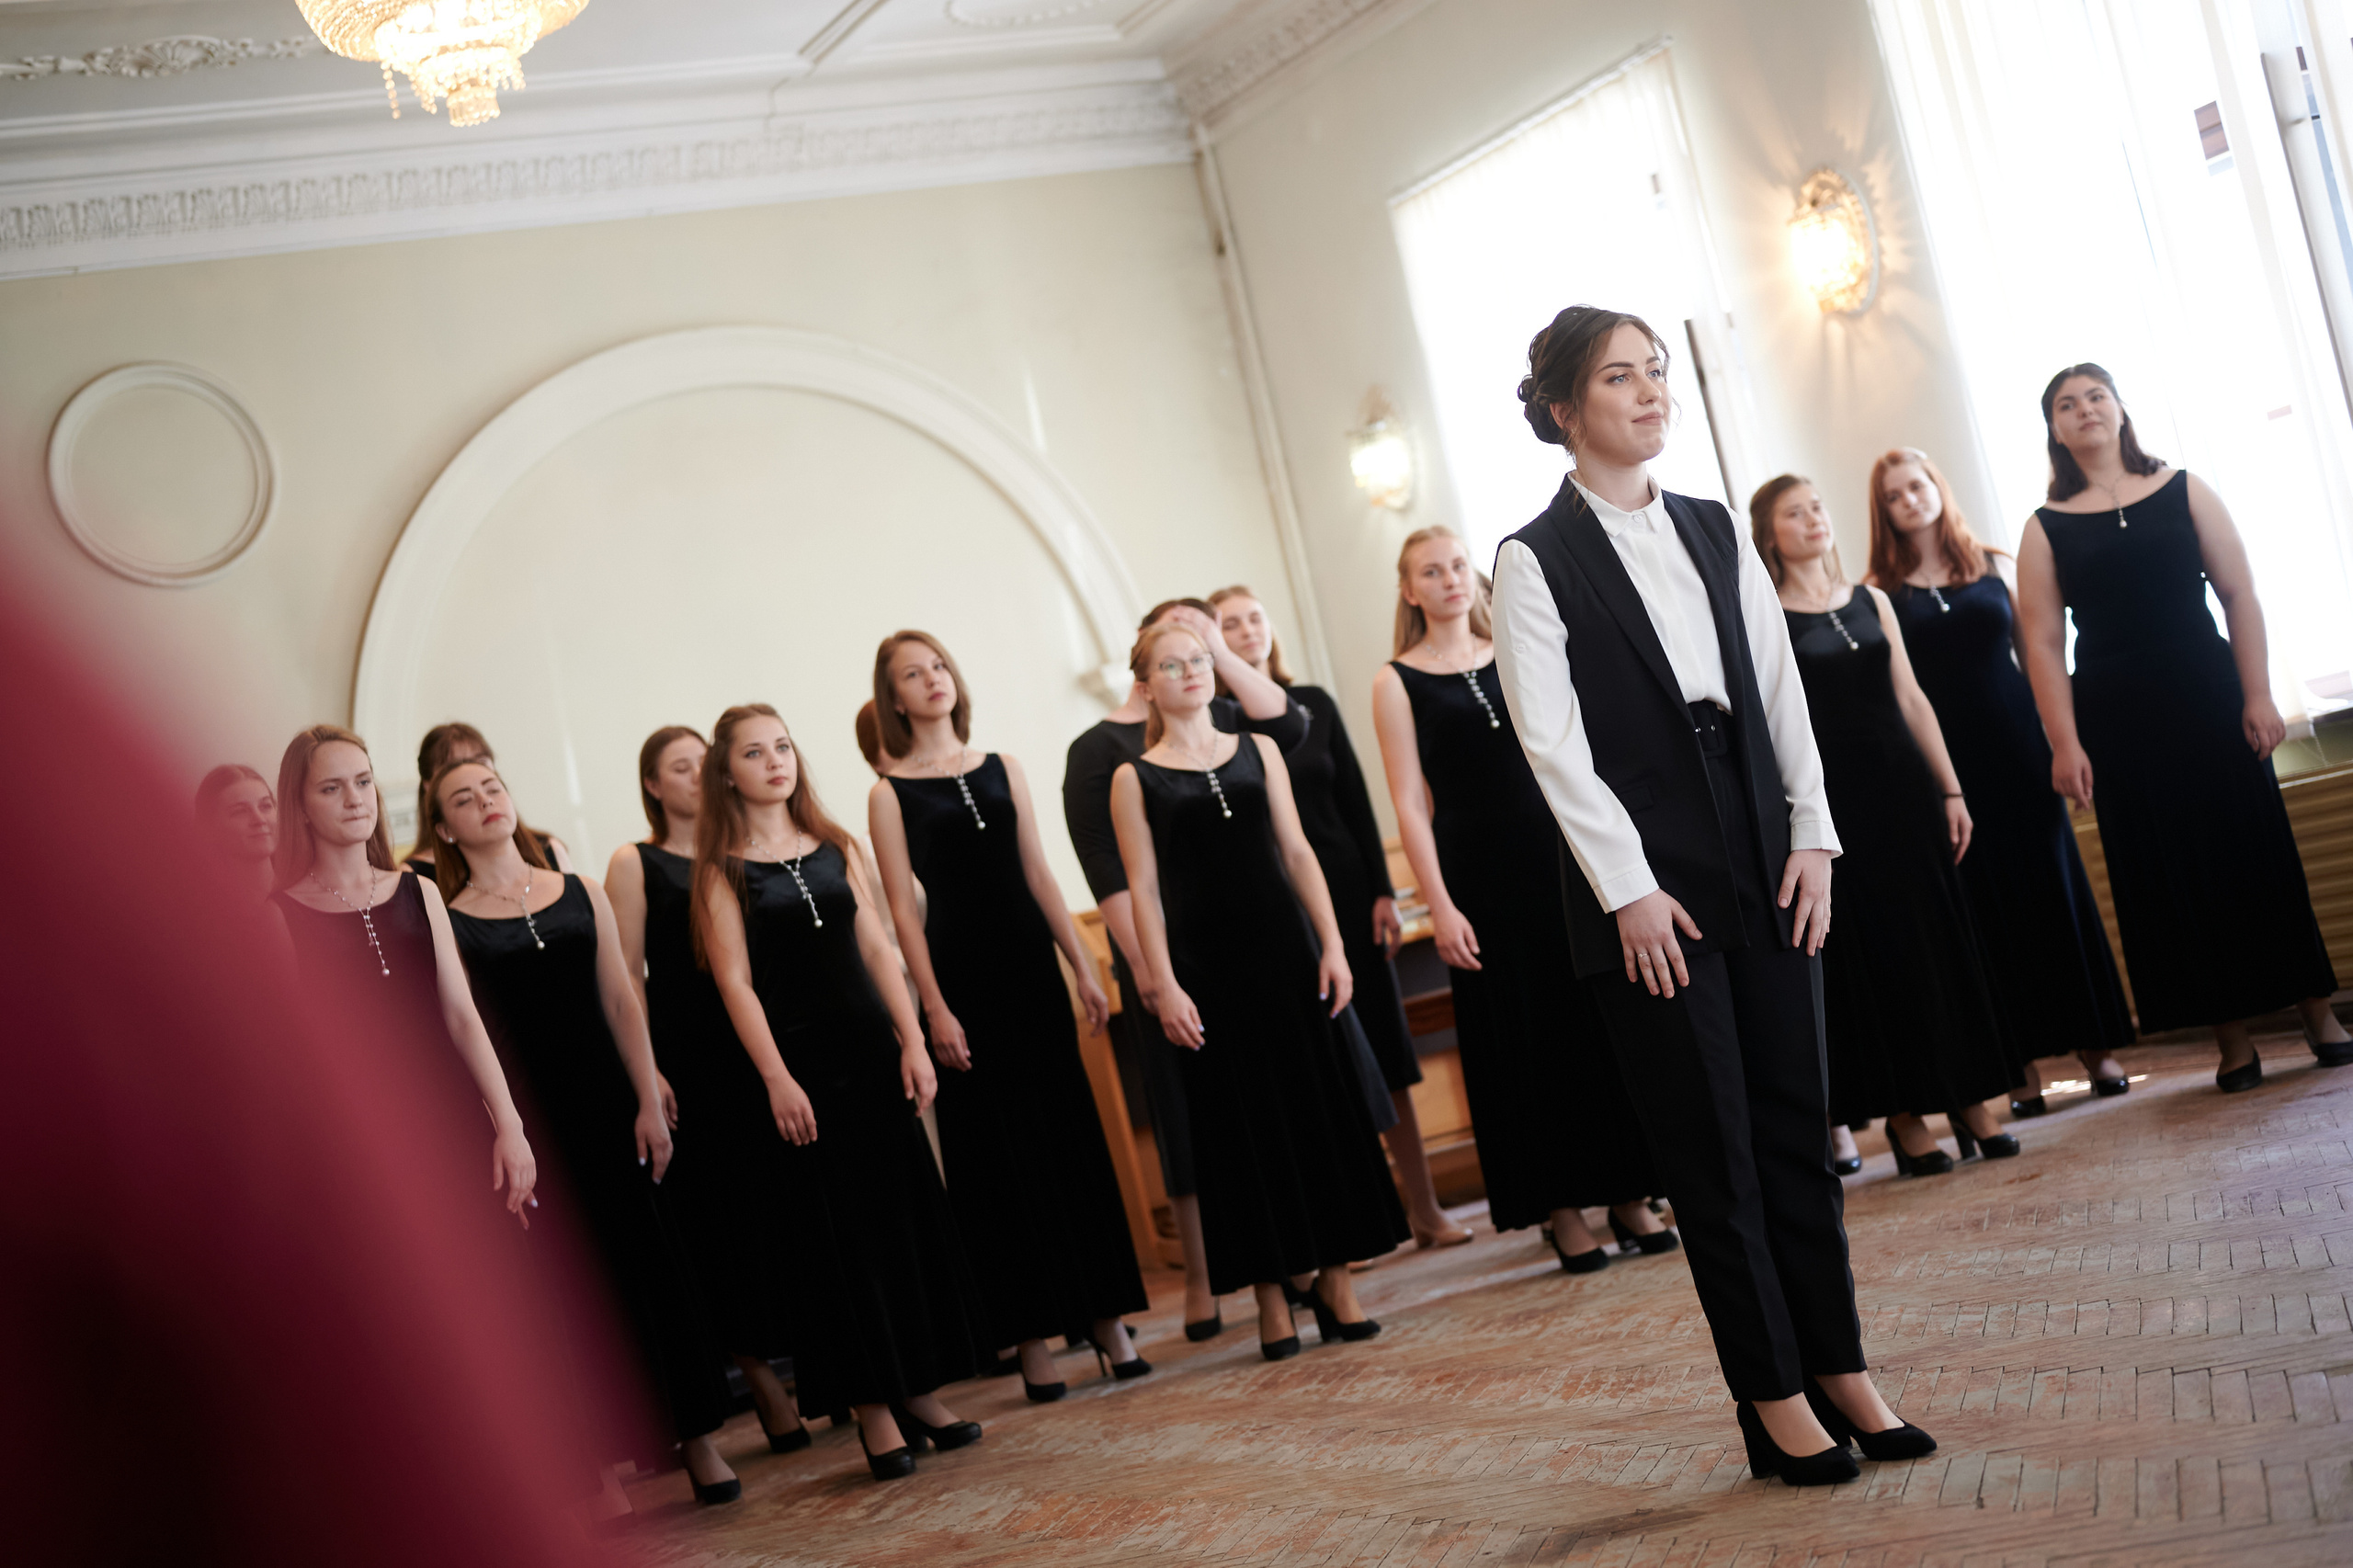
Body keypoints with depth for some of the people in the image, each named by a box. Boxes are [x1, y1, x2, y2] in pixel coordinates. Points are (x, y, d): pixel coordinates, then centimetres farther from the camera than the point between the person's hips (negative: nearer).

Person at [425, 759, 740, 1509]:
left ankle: (697, 1440, 12)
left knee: (650, 1262, 3)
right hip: (529, 1120, -2)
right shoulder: (447, 922, 1)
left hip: (609, 1106, 2)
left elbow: (621, 1004, 6)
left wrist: (649, 1103, 0)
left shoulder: (581, 894, 8)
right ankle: (604, 1466, 9)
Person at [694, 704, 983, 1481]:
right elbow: (735, 980, -8)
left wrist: (912, 1041, 1)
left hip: (872, 1052, 5)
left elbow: (876, 948, 8)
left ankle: (922, 1393, 17)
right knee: (839, 1234, -1)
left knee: (912, 1216, 6)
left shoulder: (832, 847, 10)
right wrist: (776, 1079, -15)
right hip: (801, 1063, -5)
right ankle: (873, 1413, 7)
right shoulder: (724, 867, -3)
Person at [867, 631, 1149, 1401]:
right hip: (963, 972, -3)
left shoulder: (1002, 768, 9)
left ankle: (1105, 1316, 12)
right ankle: (1031, 1335, 7)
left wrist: (1085, 968, 5)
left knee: (1073, 1137, 5)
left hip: (1031, 965, 4)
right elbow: (903, 906, -5)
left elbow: (1038, 875, 9)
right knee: (997, 1153, 0)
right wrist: (934, 1009, -12)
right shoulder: (890, 793, -1)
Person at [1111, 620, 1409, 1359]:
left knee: (1320, 1104, 2)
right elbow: (1144, 888, -2)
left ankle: (1336, 1282, 11)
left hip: (1284, 948, 3)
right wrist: (1163, 984, -9)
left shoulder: (1258, 750, 9)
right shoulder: (1135, 778, 2)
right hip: (1206, 965, -2)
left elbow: (1297, 853, 6)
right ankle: (1272, 1297, 9)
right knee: (1241, 1123, 1)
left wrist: (1332, 943, -2)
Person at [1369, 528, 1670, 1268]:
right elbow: (1410, 804, -5)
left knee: (1600, 1019, 4)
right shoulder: (1397, 682, 0)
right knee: (1523, 1038, 2)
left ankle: (1627, 1194, 15)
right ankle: (1561, 1207, 12)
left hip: (1563, 854, 3)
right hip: (1482, 872, -3)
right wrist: (1439, 906, -11)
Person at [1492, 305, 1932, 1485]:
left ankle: (1841, 1373, 17)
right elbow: (1551, 740, -10)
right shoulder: (1534, 563, -4)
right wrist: (1629, 888, -14)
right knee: (1711, 1152, 2)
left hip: (1763, 871, 5)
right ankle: (1775, 1400, 11)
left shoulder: (1715, 533, 12)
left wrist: (1812, 835, 3)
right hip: (1646, 894, -5)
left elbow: (1780, 690, 11)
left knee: (1798, 1123, 8)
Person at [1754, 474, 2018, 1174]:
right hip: (1833, 796, -5)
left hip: (1904, 783, 5)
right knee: (1875, 947, -1)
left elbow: (1911, 699, 12)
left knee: (1945, 935, 5)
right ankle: (1904, 1116, 8)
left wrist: (1950, 789, 7)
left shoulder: (1871, 602, 12)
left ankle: (1969, 1099, 15)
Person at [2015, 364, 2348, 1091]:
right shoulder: (2046, 529, 3)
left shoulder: (2182, 491, 5)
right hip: (2116, 716, 0)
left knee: (2254, 846, 3)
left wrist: (2258, 695, -8)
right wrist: (2065, 744, -11)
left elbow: (2240, 594, 1)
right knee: (2170, 870, 2)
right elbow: (2043, 643, -3)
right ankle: (2233, 1039, 10)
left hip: (2207, 694, 0)